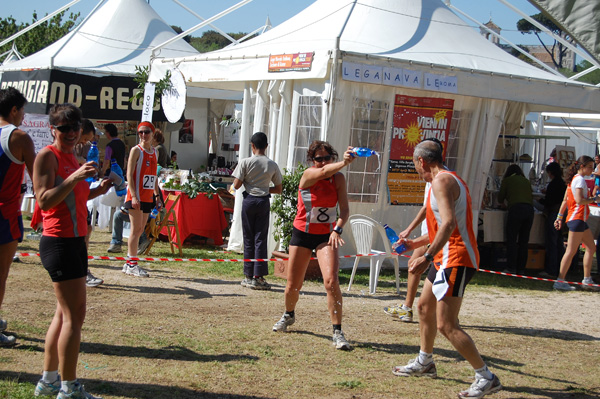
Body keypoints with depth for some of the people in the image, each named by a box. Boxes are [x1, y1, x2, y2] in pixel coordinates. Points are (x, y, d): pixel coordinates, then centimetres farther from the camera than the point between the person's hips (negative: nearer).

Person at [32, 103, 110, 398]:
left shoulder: (71, 158, 16)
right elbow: (45, 200, -20)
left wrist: (96, 191, 11)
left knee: (65, 313, 15)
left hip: (75, 241, 10)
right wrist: (76, 177, -27)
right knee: (74, 315, -8)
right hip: (58, 243, -10)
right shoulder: (47, 155, -10)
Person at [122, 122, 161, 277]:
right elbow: (129, 174, -12)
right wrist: (134, 196, -20)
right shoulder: (136, 150, -6)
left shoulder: (154, 152, 14)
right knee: (136, 229, -6)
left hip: (148, 197, 7)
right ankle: (132, 264, -2)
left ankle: (129, 263, 13)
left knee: (140, 230, 8)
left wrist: (157, 195, 14)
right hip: (136, 196, -7)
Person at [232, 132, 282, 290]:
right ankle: (258, 277, -2)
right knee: (261, 239, 2)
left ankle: (248, 277, 11)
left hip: (249, 200, -1)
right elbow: (278, 189, 6)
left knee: (248, 239, 8)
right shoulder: (272, 165, 1)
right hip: (264, 202, 1)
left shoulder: (245, 162, -5)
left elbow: (236, 185, -5)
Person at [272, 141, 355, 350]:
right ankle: (289, 315, 43)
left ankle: (337, 332, -16)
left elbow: (344, 209, -9)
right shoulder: (308, 175, -14)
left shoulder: (339, 178, -5)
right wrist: (344, 162, -55)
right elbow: (325, 171, -37)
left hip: (326, 235, 0)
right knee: (293, 285, 10)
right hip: (302, 233, 0)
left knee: (331, 281, -21)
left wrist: (337, 229, -26)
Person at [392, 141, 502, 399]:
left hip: (455, 260, -11)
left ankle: (486, 378, -7)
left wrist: (427, 257, -30)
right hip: (448, 258, 11)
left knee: (446, 325, -13)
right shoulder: (450, 179, 19)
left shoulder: (441, 181, -15)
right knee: (425, 307, 24)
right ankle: (424, 363, 40)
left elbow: (448, 223, -27)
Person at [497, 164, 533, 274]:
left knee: (511, 240, -1)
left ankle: (511, 267, -8)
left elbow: (500, 198, 18)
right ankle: (521, 268, 8)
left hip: (516, 209, -4)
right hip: (529, 209, 4)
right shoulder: (526, 181, 23)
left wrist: (504, 204, 40)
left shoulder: (507, 180, 13)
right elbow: (531, 196, 22)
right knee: (524, 241, 8)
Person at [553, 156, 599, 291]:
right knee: (571, 251, -11)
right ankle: (560, 281, -13)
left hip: (581, 219, 10)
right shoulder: (580, 179, -12)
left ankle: (587, 279, 15)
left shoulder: (574, 179, 17)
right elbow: (579, 200, -22)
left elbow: (565, 200, 17)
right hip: (577, 218, -10)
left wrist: (560, 217, 17)